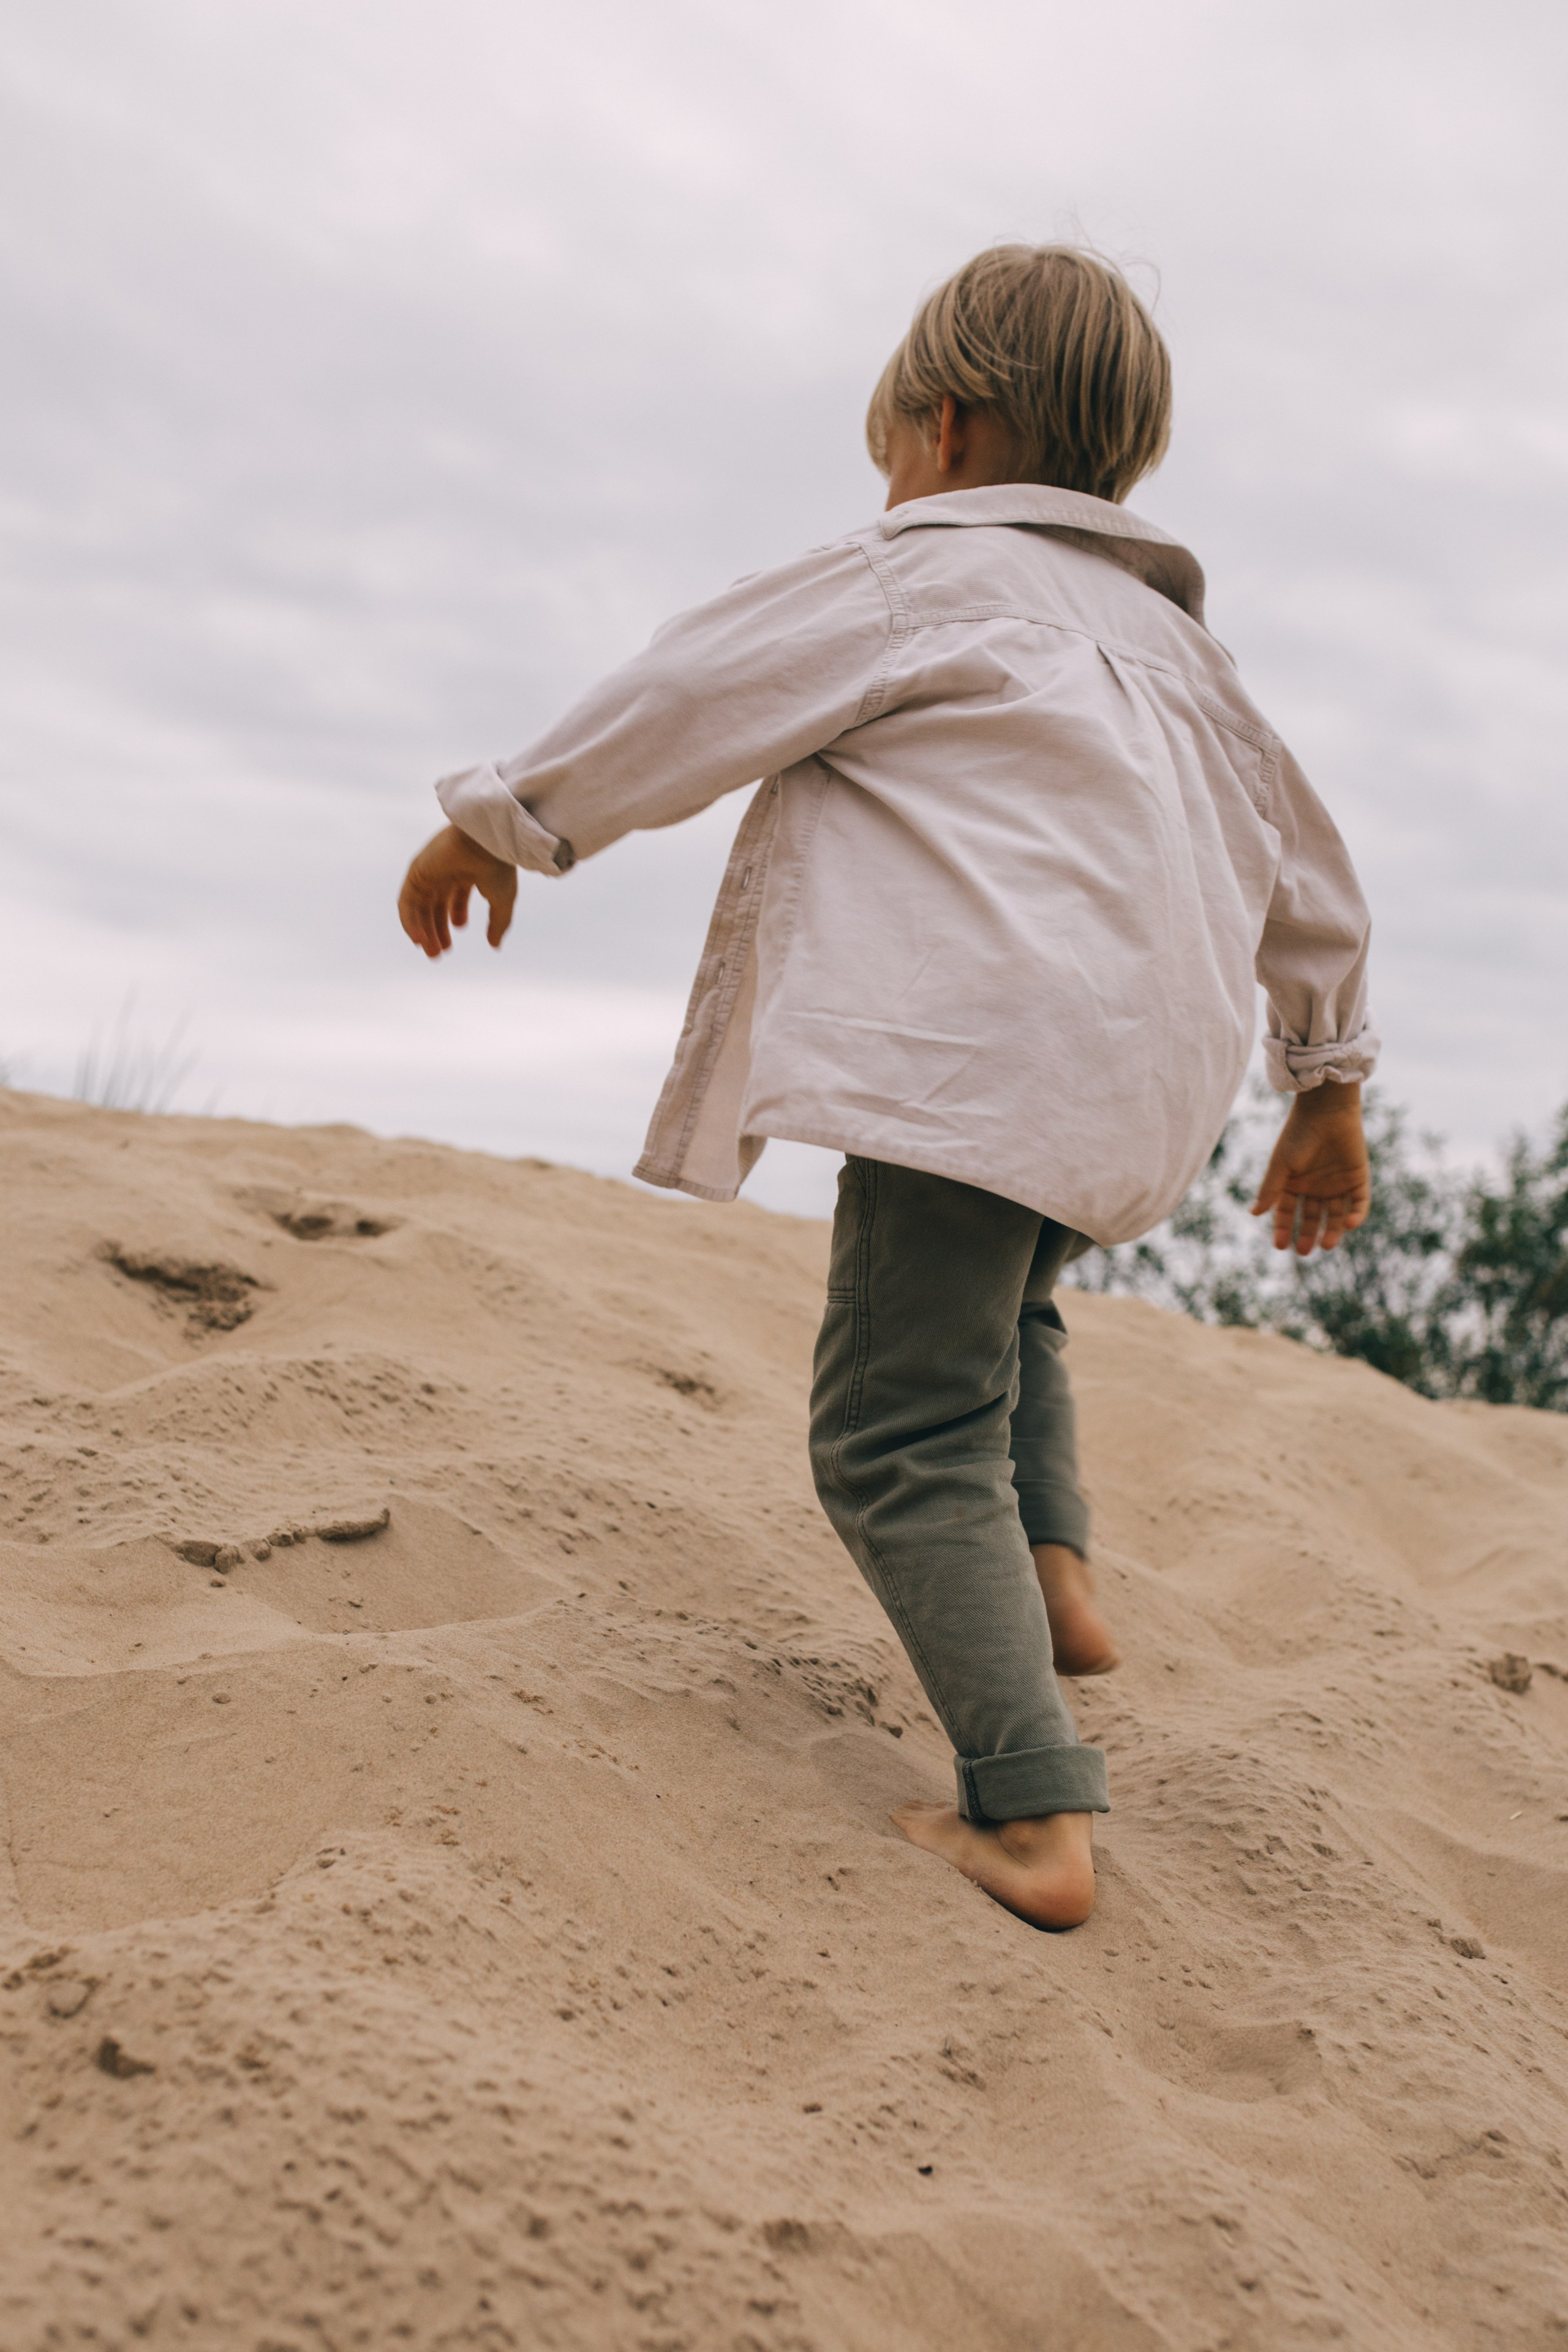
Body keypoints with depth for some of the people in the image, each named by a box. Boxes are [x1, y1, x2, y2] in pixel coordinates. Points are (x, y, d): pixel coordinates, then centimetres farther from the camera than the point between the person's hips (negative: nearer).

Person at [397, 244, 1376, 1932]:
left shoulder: (921, 577, 5)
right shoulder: (1172, 641, 27)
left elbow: (691, 699, 3)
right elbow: (1308, 880, 31)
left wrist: (495, 819, 15)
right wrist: (1327, 1089, 40)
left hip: (979, 1058, -8)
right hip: (1146, 1083, 8)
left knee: (900, 1434, -6)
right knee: (995, 1301, 34)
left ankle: (1031, 1818, -12)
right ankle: (1050, 1573, 19)